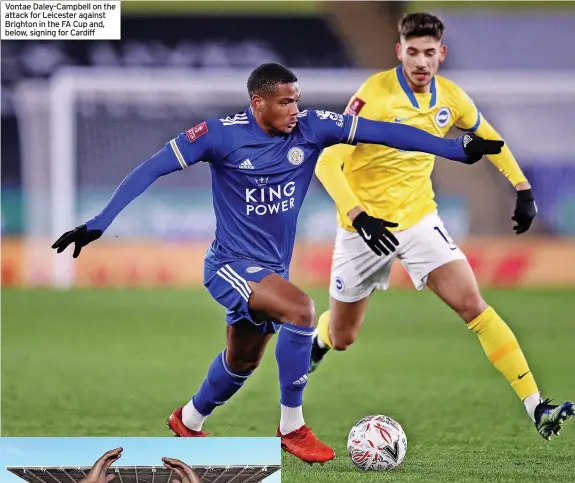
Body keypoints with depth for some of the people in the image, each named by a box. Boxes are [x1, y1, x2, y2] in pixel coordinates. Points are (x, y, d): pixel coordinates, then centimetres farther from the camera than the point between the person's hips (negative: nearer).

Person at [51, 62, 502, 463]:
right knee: (300, 309, -30)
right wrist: (98, 224, -23)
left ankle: (188, 422, 52)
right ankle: (292, 427, -16)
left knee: (242, 362, 23)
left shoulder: (311, 128, -10)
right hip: (230, 265, -6)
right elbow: (153, 168, -17)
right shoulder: (222, 134, -19)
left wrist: (460, 149, -18)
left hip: (272, 268, 6)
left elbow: (380, 131, -13)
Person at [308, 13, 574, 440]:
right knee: (341, 339, 10)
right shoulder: (375, 95, -21)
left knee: (471, 303, -16)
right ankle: (318, 340, 50)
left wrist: (523, 188, 12)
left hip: (418, 217, 3)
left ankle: (535, 407, -19)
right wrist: (359, 216, -35)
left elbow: (487, 136, 18)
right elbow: (328, 163, -24)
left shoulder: (449, 97, -4)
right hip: (364, 225, -3)